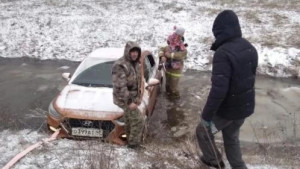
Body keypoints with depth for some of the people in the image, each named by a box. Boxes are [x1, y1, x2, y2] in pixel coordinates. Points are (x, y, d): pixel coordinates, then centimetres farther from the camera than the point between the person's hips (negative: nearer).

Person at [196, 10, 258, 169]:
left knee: (203, 131, 19)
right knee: (232, 138, 26)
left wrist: (206, 115, -22)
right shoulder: (250, 48, 1)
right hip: (246, 106, 7)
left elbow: (218, 89, -31)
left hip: (227, 108, -7)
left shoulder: (223, 53, -27)